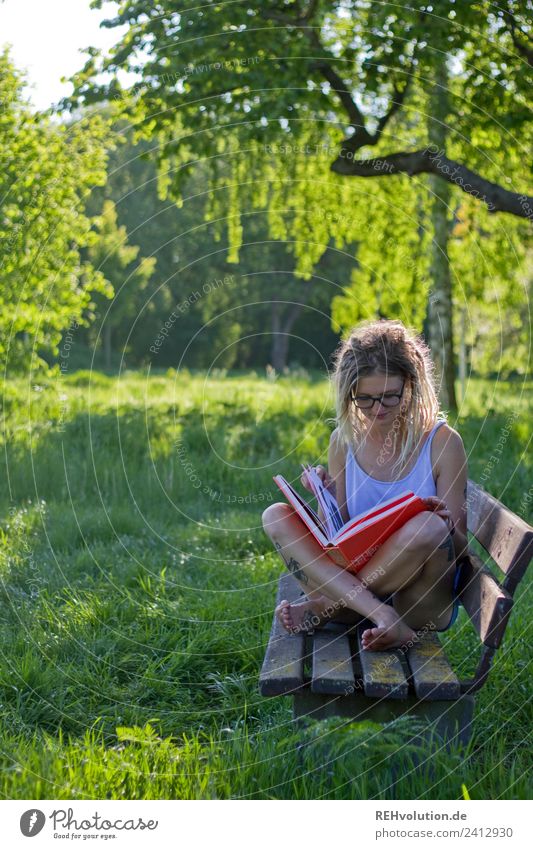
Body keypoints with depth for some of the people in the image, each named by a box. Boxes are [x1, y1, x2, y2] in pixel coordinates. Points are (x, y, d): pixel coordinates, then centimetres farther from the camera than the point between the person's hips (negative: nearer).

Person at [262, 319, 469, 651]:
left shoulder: (442, 442, -5)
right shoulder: (345, 440, 5)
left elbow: (459, 545, -3)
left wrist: (443, 525, -26)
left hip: (422, 603, -3)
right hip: (356, 577, 4)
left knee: (427, 527, -35)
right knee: (276, 515, -14)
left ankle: (323, 606, -12)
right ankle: (382, 618, -27)